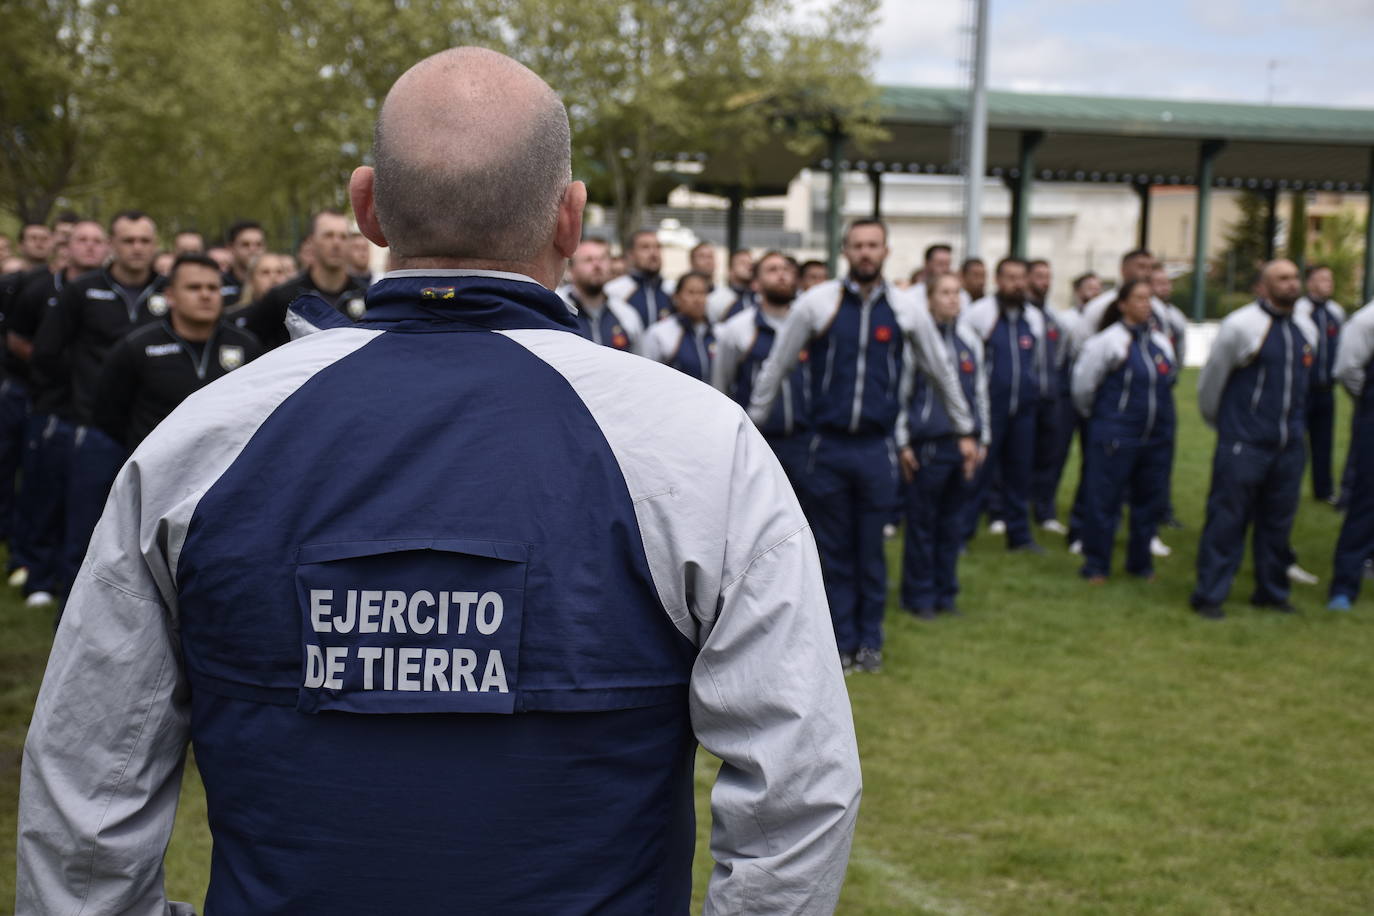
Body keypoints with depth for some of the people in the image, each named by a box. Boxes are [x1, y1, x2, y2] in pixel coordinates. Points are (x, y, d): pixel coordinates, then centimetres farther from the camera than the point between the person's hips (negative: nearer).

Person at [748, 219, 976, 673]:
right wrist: (751, 428, 7)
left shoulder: (906, 309, 1)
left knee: (872, 551, 6)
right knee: (835, 551, 7)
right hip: (829, 447, 0)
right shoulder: (816, 303, -3)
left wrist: (965, 431, 17)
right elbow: (775, 368, 5)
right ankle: (842, 641, 18)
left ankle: (870, 640, 21)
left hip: (877, 448, 1)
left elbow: (942, 372, 13)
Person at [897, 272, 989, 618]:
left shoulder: (970, 340, 12)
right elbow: (901, 392, -3)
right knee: (922, 524, 1)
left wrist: (983, 438, 17)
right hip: (928, 445, -5)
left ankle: (946, 593, 20)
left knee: (953, 523, 10)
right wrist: (903, 443, -5)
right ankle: (920, 596, 11)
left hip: (963, 445, 5)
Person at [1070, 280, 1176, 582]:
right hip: (1116, 437, -5)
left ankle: (1140, 562, 27)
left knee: (1148, 500, 12)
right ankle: (1096, 566, 13)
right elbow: (1083, 384, -4)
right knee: (1105, 501, 0)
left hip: (1157, 436, 6)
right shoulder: (1107, 341, -9)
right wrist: (1091, 414, 9)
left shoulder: (1161, 341, 8)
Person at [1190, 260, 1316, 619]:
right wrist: (1218, 421, 11)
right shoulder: (1241, 325, -10)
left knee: (1278, 521, 12)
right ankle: (1209, 595, 5)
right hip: (1243, 444, -6)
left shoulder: (1306, 329, 10)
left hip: (1290, 445, 6)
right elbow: (1211, 378, 0)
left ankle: (1272, 592, 24)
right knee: (1227, 519, -3)